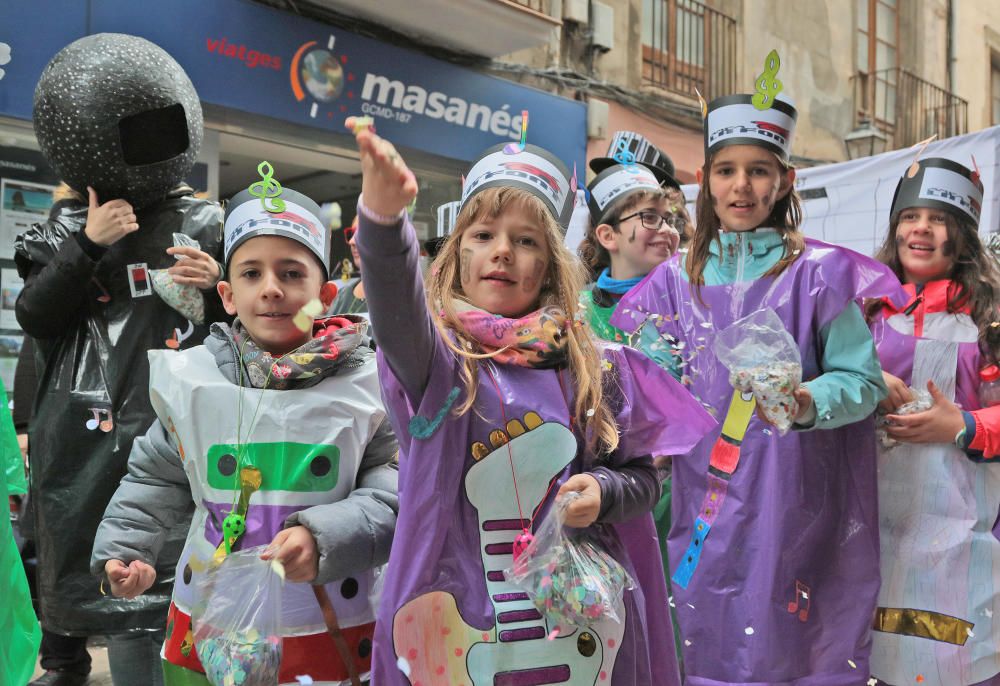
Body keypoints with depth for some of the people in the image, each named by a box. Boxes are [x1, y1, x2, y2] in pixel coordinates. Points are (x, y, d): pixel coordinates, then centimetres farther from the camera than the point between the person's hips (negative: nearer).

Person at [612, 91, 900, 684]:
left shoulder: (817, 273, -3)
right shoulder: (677, 279, 7)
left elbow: (864, 379, -5)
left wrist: (806, 403, -22)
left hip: (793, 501, -2)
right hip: (707, 500, 3)